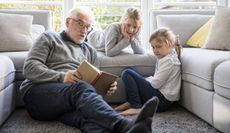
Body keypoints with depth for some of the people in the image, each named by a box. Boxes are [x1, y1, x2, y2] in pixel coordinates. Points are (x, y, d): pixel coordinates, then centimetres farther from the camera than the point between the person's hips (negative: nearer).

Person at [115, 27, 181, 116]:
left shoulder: (169, 61, -16)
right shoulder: (164, 57, 15)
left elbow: (155, 83, -20)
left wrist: (143, 80, -3)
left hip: (162, 100, -11)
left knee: (126, 73, -15)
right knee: (129, 69, 14)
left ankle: (136, 107, -18)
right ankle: (131, 102, 3)